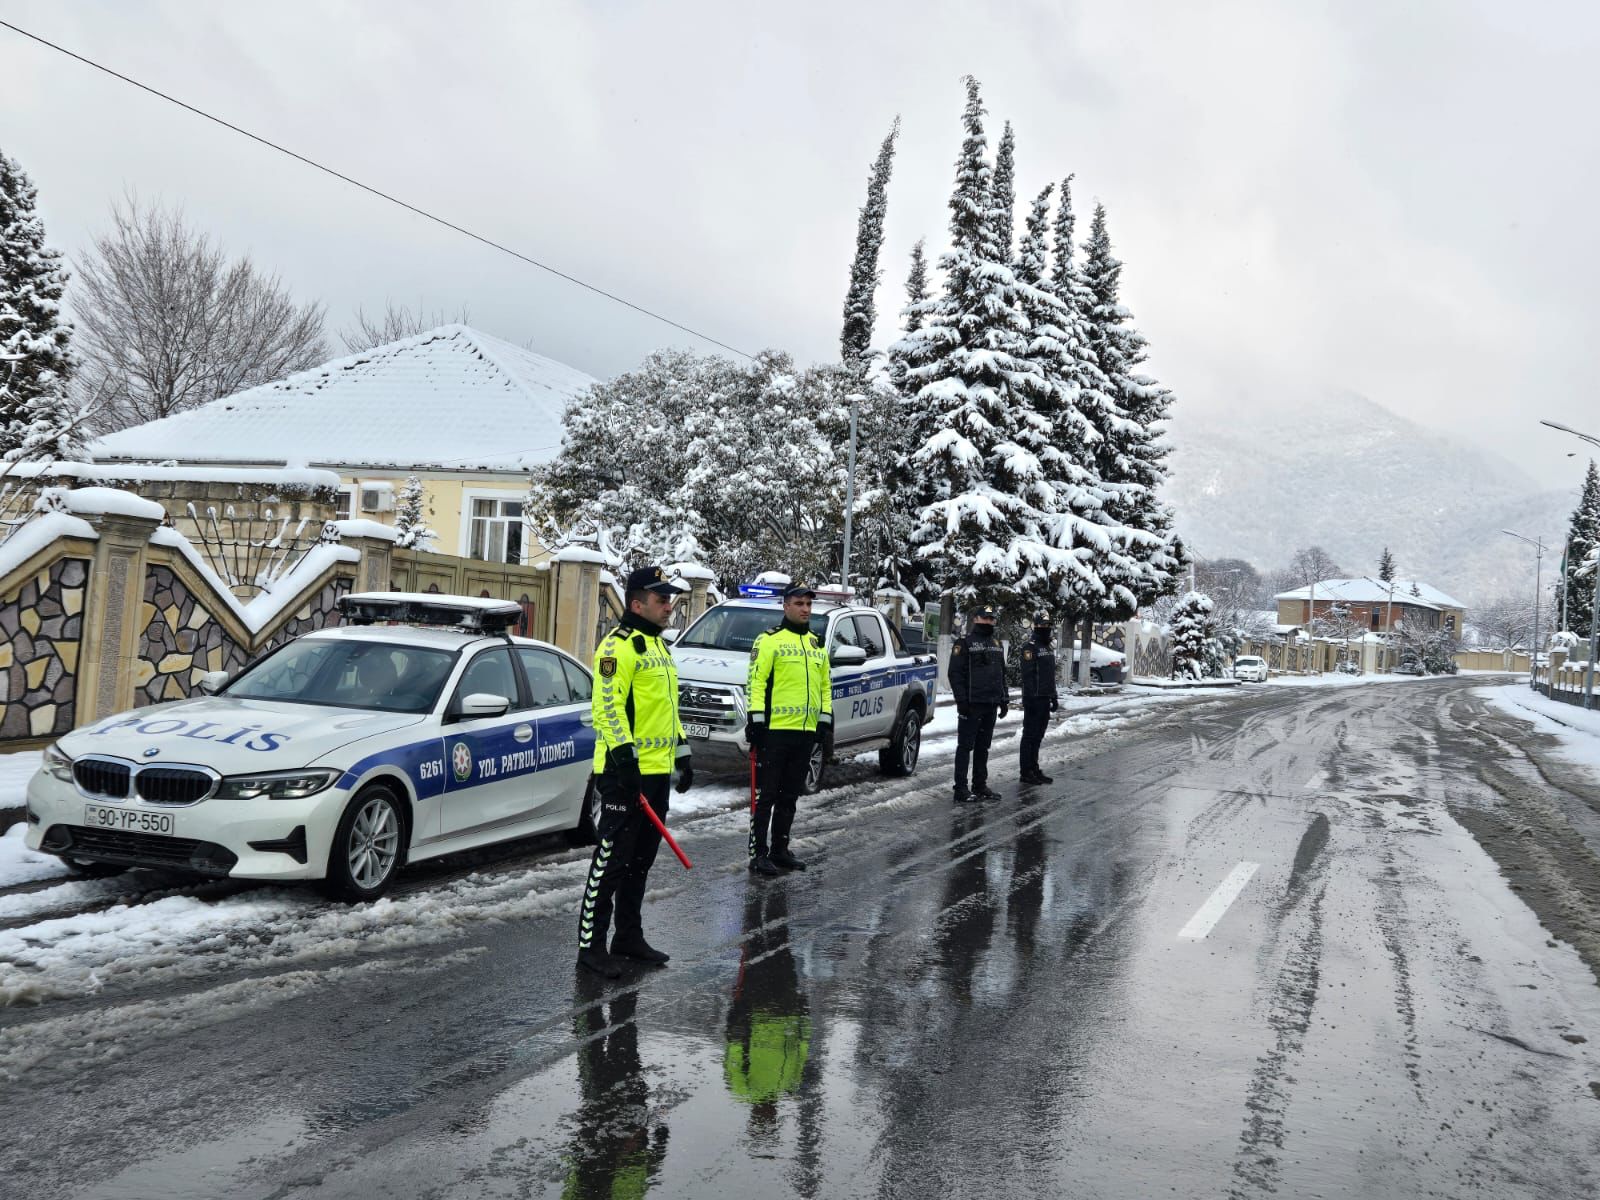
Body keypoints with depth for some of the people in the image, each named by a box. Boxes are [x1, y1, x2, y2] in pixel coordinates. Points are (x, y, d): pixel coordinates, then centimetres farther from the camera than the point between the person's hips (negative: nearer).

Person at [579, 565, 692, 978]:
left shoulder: (659, 646, 19)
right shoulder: (618, 645, -12)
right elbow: (607, 705, -20)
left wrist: (682, 752, 24)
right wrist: (624, 754, -25)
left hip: (657, 772, 9)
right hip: (625, 773, -9)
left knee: (641, 860, 15)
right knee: (612, 859, -6)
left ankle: (629, 936, 25)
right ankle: (591, 944, 1)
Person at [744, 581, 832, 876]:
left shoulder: (818, 644, 17)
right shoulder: (770, 640, -4)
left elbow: (826, 684, 22)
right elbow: (756, 680, -9)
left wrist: (825, 719, 13)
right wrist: (756, 718, -15)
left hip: (806, 731, 7)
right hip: (775, 729, -6)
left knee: (790, 796, 13)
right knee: (767, 794, -3)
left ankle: (780, 850, 22)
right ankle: (758, 853, 2)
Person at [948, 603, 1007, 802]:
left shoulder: (996, 645, 19)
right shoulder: (964, 643, -4)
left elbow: (1002, 674, 24)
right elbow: (955, 673, -10)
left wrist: (1004, 699, 16)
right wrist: (961, 700, -16)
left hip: (991, 705, 7)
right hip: (971, 705, -7)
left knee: (983, 747, 11)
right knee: (965, 746, -5)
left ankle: (980, 786, 18)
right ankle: (961, 788, -3)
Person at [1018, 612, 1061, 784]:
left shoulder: (1050, 648, 17)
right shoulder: (1030, 648, -11)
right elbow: (1027, 675, -17)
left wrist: (1054, 697, 18)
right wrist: (1029, 699, -21)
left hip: (1045, 699, 9)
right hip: (1034, 699, -8)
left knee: (1038, 736, 13)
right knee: (1030, 736, -4)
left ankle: (1034, 769, 19)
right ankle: (1026, 772, 0)